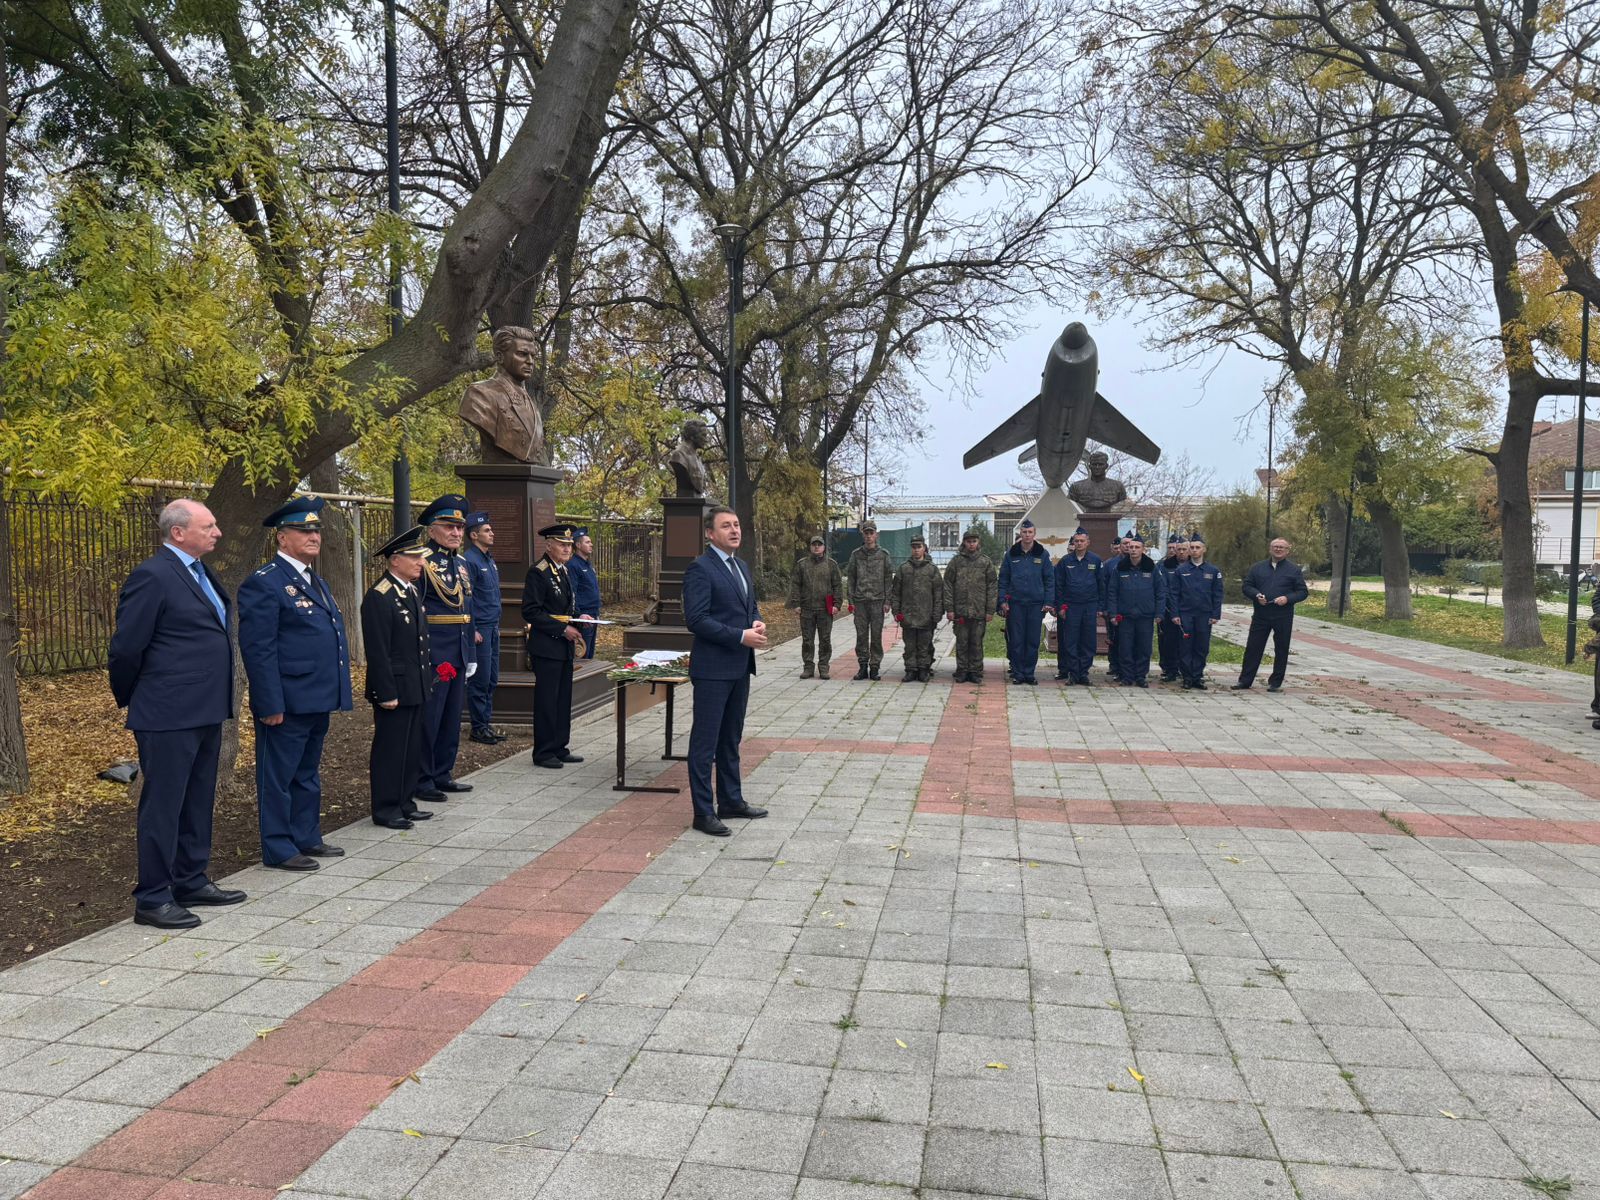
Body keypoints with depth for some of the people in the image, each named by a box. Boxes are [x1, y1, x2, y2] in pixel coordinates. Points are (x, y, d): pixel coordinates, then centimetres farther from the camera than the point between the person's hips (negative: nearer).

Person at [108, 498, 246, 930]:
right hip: (169, 715, -9)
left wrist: (218, 701, 17)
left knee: (198, 802, 16)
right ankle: (152, 899, 9)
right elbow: (127, 646, -13)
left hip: (204, 711, 9)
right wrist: (130, 699, 0)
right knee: (163, 806, 0)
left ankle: (191, 882, 28)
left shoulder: (201, 573, 13)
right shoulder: (153, 576, -15)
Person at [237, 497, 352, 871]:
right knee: (278, 775, 3)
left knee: (308, 773, 18)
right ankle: (279, 849, 12)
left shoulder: (316, 582, 17)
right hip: (287, 703, -9)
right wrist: (271, 704, -21)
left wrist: (335, 693, 18)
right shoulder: (264, 583, -12)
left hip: (317, 700, 9)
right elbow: (258, 650, -17)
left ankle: (307, 837, 28)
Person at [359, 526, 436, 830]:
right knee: (390, 750, 2)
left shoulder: (412, 590, 12)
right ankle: (385, 810, 12)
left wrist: (429, 676, 16)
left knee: (413, 748, 15)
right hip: (396, 689, -9)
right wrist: (387, 693, -19)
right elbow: (377, 652, -19)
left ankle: (405, 803, 26)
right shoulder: (379, 597, -17)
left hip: (416, 688, 9)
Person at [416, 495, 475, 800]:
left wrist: (471, 656, 19)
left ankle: (442, 775, 25)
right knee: (428, 718, 0)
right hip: (433, 655, -8)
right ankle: (421, 781, 10)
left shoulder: (461, 563, 15)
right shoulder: (423, 562, -11)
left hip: (458, 656, 8)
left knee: (452, 717, 14)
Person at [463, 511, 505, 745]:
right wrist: (473, 630, -18)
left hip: (492, 627, 9)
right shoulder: (469, 561, -13)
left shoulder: (489, 559, 15)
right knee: (480, 680, -3)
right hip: (479, 629, -9)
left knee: (492, 679, 12)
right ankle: (479, 728, 5)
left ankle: (487, 723, 20)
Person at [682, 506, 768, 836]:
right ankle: (703, 812, 5)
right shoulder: (700, 569, -12)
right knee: (705, 740, -2)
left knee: (731, 738, 17)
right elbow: (696, 619, -19)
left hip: (740, 667, 9)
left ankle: (731, 801, 28)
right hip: (713, 668, -9)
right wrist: (741, 636, -21)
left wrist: (758, 622, 0)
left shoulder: (741, 567, 15)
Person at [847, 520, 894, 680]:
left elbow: (889, 579, 3)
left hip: (877, 601, -1)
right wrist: (851, 600, 1)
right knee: (861, 635, 4)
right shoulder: (856, 554, 8)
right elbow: (851, 578, 8)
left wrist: (887, 601, -4)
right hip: (860, 601, 1)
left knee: (876, 635, 0)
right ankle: (863, 666, 10)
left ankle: (874, 667, 7)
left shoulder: (883, 555, 4)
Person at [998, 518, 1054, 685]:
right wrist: (1003, 601, -1)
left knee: (1033, 641, 3)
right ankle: (1017, 673, 9)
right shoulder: (1011, 554, 5)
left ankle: (1029, 673, 11)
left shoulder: (1042, 554, 4)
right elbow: (1003, 579, 7)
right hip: (1016, 602, 0)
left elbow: (1049, 579, 4)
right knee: (1016, 640, 2)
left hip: (1036, 603, 0)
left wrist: (1049, 602, -4)